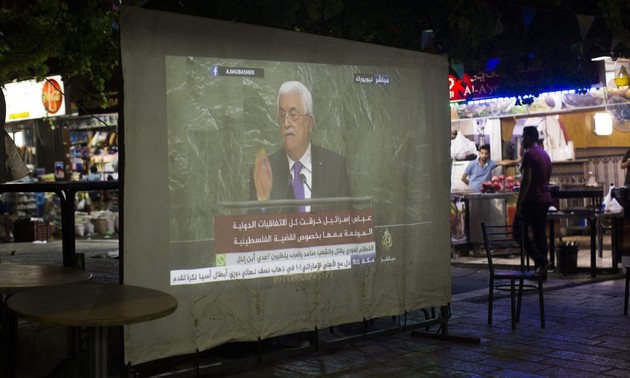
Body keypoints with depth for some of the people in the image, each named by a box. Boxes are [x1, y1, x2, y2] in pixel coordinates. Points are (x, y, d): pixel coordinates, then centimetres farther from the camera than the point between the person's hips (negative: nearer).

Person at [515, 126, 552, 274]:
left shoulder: (529, 155, -12)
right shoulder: (545, 155, 17)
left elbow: (526, 181, -19)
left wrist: (518, 204, -19)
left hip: (531, 200, -9)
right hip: (545, 199, 9)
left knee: (521, 233, -3)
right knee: (540, 234, 8)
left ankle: (541, 261, -12)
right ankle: (541, 268, 7)